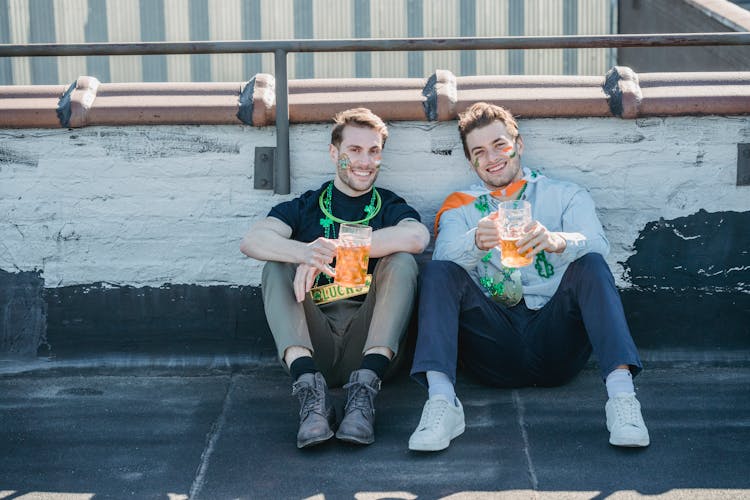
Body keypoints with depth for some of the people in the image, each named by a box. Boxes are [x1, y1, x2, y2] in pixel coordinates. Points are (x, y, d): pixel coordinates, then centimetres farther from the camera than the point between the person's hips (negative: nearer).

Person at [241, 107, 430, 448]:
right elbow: (251, 241, -7)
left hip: (367, 347, -1)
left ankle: (365, 385, -33)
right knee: (277, 266, -15)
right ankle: (309, 385, -34)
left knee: (402, 262, -17)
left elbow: (417, 237, -14)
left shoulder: (391, 208, 14)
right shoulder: (303, 209, 15)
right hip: (313, 347, 1)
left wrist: (331, 249, -20)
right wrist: (305, 252, -30)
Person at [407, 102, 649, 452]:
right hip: (494, 347, 1)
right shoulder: (461, 207, 18)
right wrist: (477, 241, -28)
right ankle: (442, 401, -36)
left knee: (590, 265, -23)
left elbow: (596, 245, -5)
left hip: (554, 342, 0)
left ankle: (621, 392, -39)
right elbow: (445, 256, -4)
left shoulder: (566, 196, 16)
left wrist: (556, 241, -28)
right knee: (437, 272, -19)